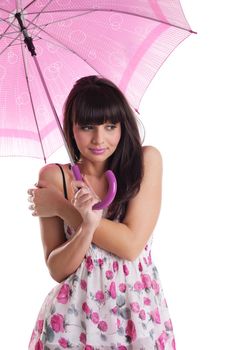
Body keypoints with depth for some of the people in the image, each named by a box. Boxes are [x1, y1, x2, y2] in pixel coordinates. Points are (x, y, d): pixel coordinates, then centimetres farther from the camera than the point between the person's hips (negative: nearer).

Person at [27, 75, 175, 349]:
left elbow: (131, 244, -15)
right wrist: (86, 227, -26)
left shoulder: (146, 160, -8)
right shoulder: (54, 177, -6)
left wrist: (62, 207, -13)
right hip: (75, 315, 0)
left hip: (139, 313, 0)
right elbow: (57, 270, -8)